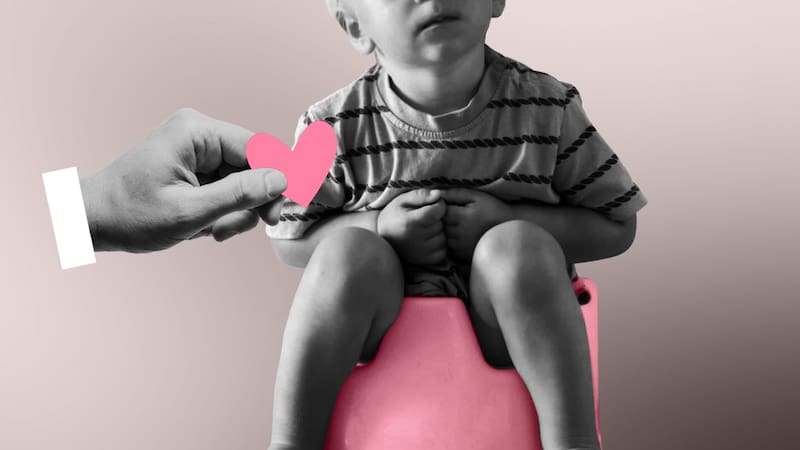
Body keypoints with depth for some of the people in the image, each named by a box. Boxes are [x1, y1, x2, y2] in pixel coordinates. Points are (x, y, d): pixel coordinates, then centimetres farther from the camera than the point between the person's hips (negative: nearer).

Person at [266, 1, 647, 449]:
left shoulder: (549, 108, -9)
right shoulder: (335, 127, -9)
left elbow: (617, 227, -2)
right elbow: (289, 239, 1)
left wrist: (505, 220, -19)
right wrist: (380, 225, -18)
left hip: (503, 323, 0)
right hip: (385, 321, 1)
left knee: (518, 244, -30)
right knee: (349, 249, -28)